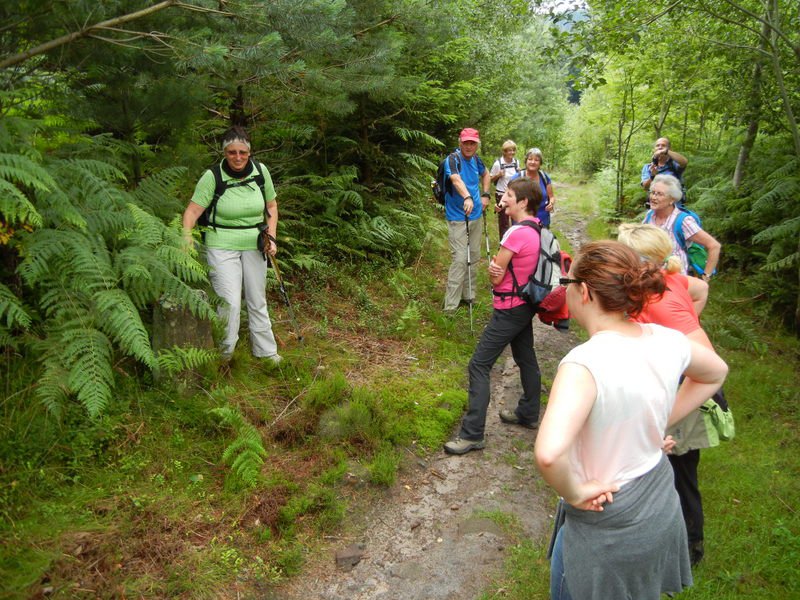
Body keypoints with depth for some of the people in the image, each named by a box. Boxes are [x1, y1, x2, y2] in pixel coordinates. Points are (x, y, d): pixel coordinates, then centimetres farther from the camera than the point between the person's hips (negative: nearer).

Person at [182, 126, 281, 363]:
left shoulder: (260, 171, -1)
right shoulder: (212, 176, -13)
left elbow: (271, 205, 11)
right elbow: (192, 211, -18)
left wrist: (271, 237, 1)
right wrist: (186, 239, -34)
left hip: (254, 245, 4)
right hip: (222, 246, -4)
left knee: (257, 301, 14)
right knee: (230, 303, -10)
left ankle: (266, 352, 28)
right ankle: (223, 353, 11)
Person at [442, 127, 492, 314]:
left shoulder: (476, 159, 4)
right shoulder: (452, 160, -18)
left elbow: (486, 174, 27)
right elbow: (456, 179, -39)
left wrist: (485, 195, 14)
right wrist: (467, 197, -57)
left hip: (475, 216, 8)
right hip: (458, 218, -7)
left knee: (474, 257, 15)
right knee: (460, 259, -13)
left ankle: (468, 295, 31)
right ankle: (450, 305, -7)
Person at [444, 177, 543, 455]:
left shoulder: (516, 233, -24)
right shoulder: (537, 229, 4)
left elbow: (496, 278, -18)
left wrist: (494, 268, 4)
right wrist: (497, 267, -11)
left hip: (510, 309, -10)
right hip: (526, 304, 10)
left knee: (479, 365, -6)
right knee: (526, 360, 21)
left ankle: (472, 434, -4)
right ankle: (528, 413, 38)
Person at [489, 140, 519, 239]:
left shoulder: (516, 162, 1)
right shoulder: (498, 163, -13)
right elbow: (490, 179, -4)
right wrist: (498, 175, -22)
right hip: (501, 195, -4)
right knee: (503, 222, 5)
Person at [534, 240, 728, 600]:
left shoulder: (584, 363, -32)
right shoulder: (666, 341, -11)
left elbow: (548, 454, -45)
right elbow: (715, 374, 11)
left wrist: (574, 493, -25)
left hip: (608, 528, -6)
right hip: (663, 510, 6)